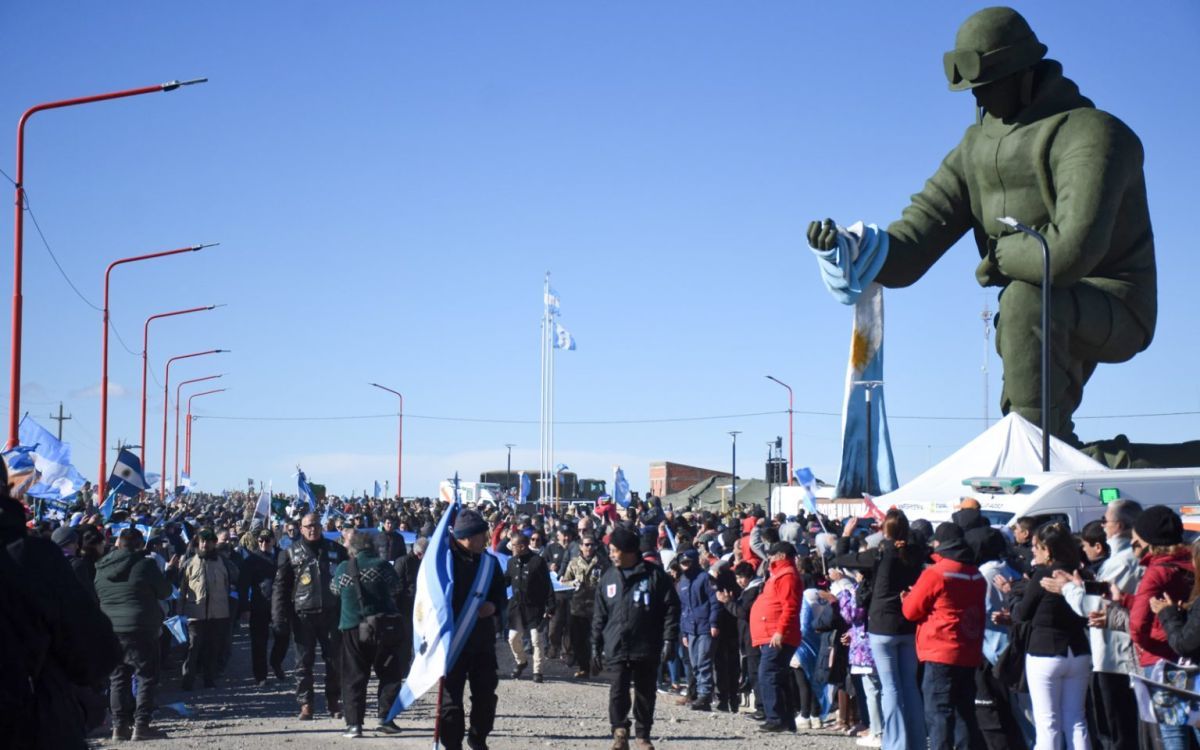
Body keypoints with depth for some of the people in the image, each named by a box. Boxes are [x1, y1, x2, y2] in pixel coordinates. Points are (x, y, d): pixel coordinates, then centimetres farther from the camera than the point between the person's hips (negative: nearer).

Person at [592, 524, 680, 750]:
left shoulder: (654, 575, -4)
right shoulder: (609, 578, 7)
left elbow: (671, 608, -4)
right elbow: (599, 615, 11)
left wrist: (669, 639, -10)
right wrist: (596, 646, 8)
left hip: (647, 647, -2)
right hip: (617, 647, 2)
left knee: (645, 693, 8)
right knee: (618, 691, -8)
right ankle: (620, 731, 1)